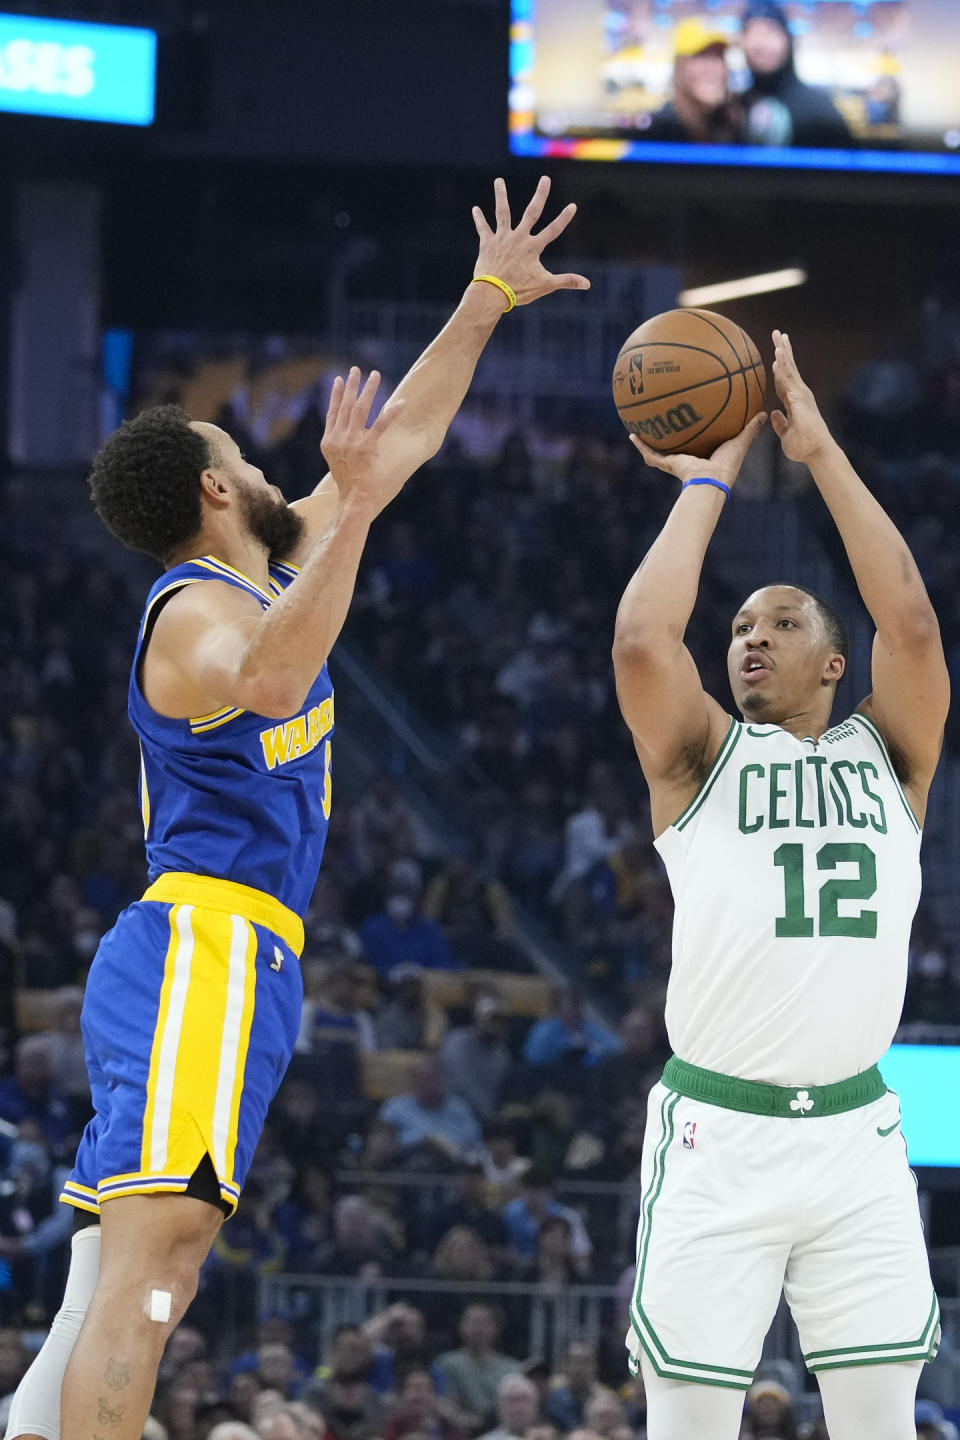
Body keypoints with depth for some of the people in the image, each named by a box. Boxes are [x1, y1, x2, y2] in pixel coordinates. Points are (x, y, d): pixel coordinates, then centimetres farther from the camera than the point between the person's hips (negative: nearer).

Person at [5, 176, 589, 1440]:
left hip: (226, 963, 10)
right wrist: (346, 507, -39)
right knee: (150, 1255, -21)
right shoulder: (198, 610, -10)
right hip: (205, 948, -10)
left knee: (127, 1291, 4)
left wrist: (488, 300, 30)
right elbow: (268, 682, -35)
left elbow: (401, 443, 29)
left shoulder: (269, 574, 20)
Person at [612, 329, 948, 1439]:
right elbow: (641, 639, -12)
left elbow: (911, 622, -6)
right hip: (715, 1134, -2)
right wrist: (708, 482, -2)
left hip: (856, 1136, 2)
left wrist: (821, 453, -5)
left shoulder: (887, 756, 10)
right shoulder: (702, 758, 6)